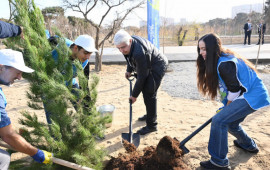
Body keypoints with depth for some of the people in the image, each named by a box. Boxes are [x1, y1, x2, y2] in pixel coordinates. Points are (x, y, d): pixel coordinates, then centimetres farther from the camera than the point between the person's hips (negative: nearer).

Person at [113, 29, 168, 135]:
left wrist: (134, 95, -22)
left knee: (149, 94, -14)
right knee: (146, 90, 19)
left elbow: (141, 77, -31)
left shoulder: (139, 53, -39)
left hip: (157, 67, -10)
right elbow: (130, 57, 13)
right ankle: (151, 115, 39)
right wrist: (129, 70, 2)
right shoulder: (129, 43, -11)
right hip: (149, 67, 10)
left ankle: (151, 125, -3)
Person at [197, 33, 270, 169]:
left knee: (219, 120, -18)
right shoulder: (218, 60, 7)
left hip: (252, 97, -10)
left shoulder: (224, 63, -25)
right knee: (231, 123, 23)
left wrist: (227, 107, -6)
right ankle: (249, 145, 50)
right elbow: (228, 86, 14)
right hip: (252, 95, 10)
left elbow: (234, 89, -21)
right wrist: (226, 107, 13)